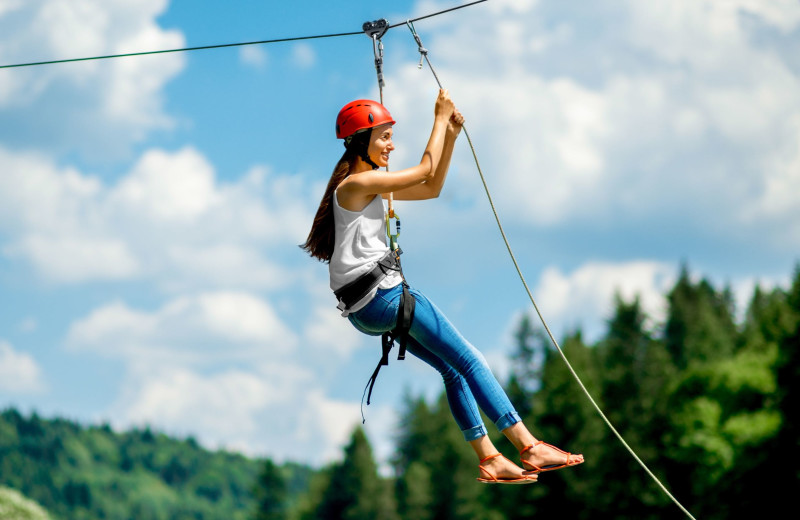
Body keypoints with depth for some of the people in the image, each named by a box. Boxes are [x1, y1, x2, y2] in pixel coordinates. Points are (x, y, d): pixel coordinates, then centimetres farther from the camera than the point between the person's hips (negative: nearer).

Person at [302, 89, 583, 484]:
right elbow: (425, 171, -9)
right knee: (468, 360, -10)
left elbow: (432, 188, 23)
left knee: (454, 369, 10)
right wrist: (440, 119, 1)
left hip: (371, 303, 10)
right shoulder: (356, 183, -13)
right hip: (380, 294, -10)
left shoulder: (370, 183, 17)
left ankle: (488, 458, 7)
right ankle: (529, 448, -12)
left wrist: (451, 135, 15)